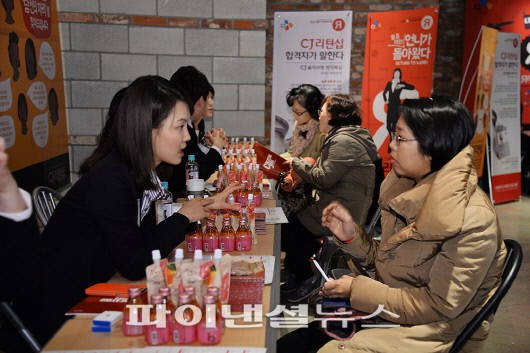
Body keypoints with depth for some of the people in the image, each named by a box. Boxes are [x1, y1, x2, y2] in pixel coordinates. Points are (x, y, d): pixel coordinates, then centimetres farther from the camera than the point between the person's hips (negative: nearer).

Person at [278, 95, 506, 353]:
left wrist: (357, 289, -18)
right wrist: (351, 235, -9)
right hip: (388, 314, 7)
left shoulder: (472, 219, -22)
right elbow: (386, 262, 8)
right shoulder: (411, 191, 1)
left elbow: (440, 306, -21)